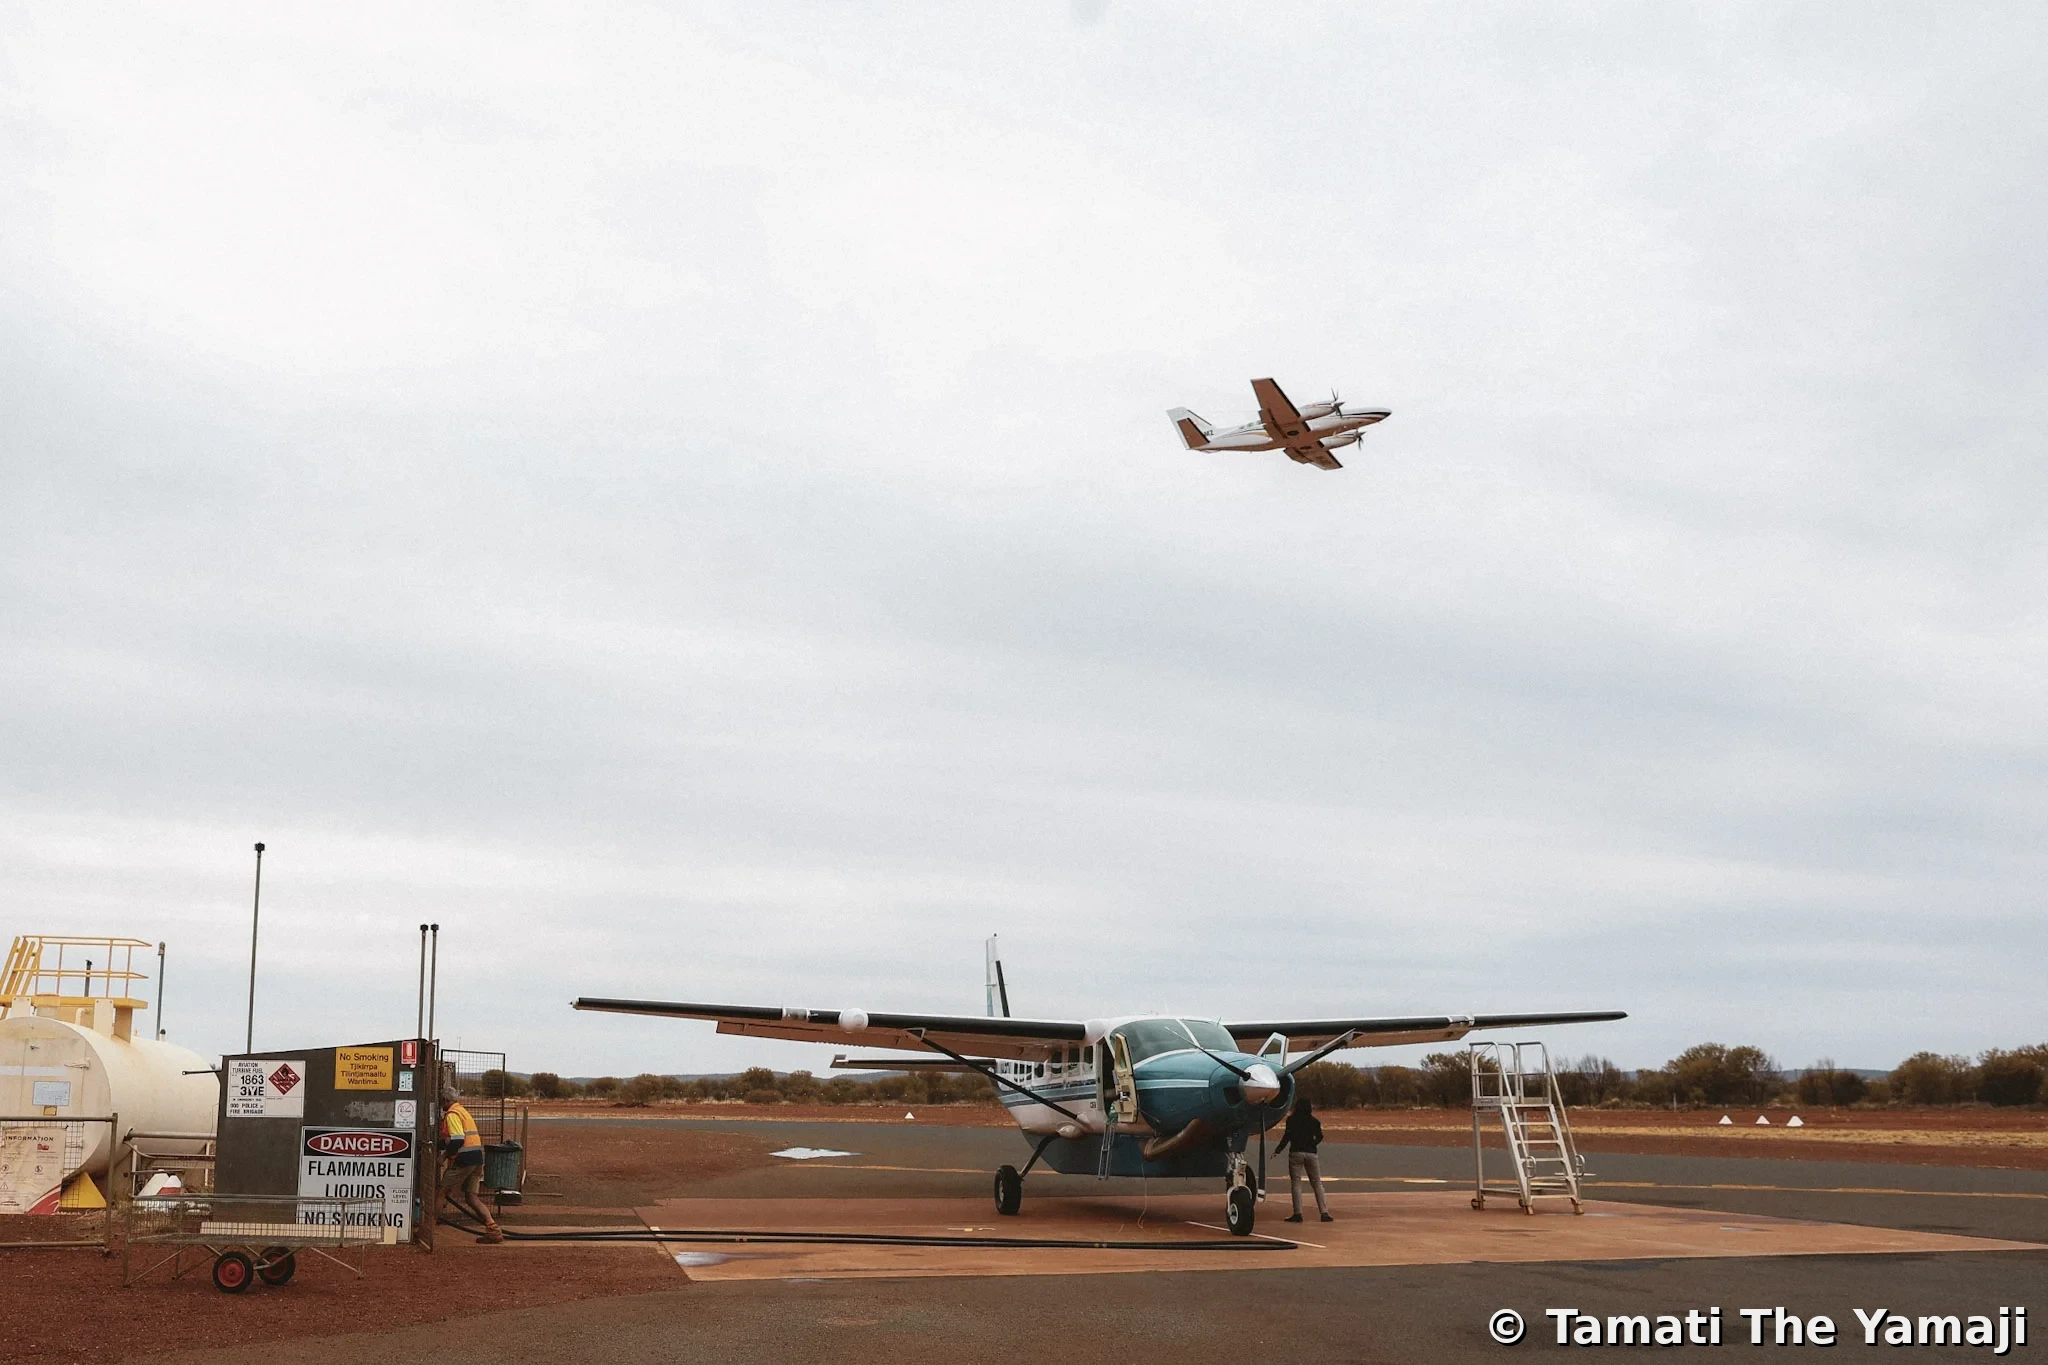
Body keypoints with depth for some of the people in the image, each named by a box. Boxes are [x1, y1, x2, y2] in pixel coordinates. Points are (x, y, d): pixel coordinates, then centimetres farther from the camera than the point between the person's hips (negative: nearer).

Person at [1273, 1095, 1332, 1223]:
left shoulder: (1291, 1120, -3)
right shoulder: (1314, 1121, 4)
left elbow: (1287, 1136, -9)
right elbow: (1319, 1137, 5)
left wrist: (1277, 1151, -5)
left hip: (1295, 1153, -2)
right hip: (1311, 1154, 2)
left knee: (1295, 1183, 1)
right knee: (1317, 1183, 8)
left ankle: (1297, 1213, -6)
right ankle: (1324, 1213, 4)